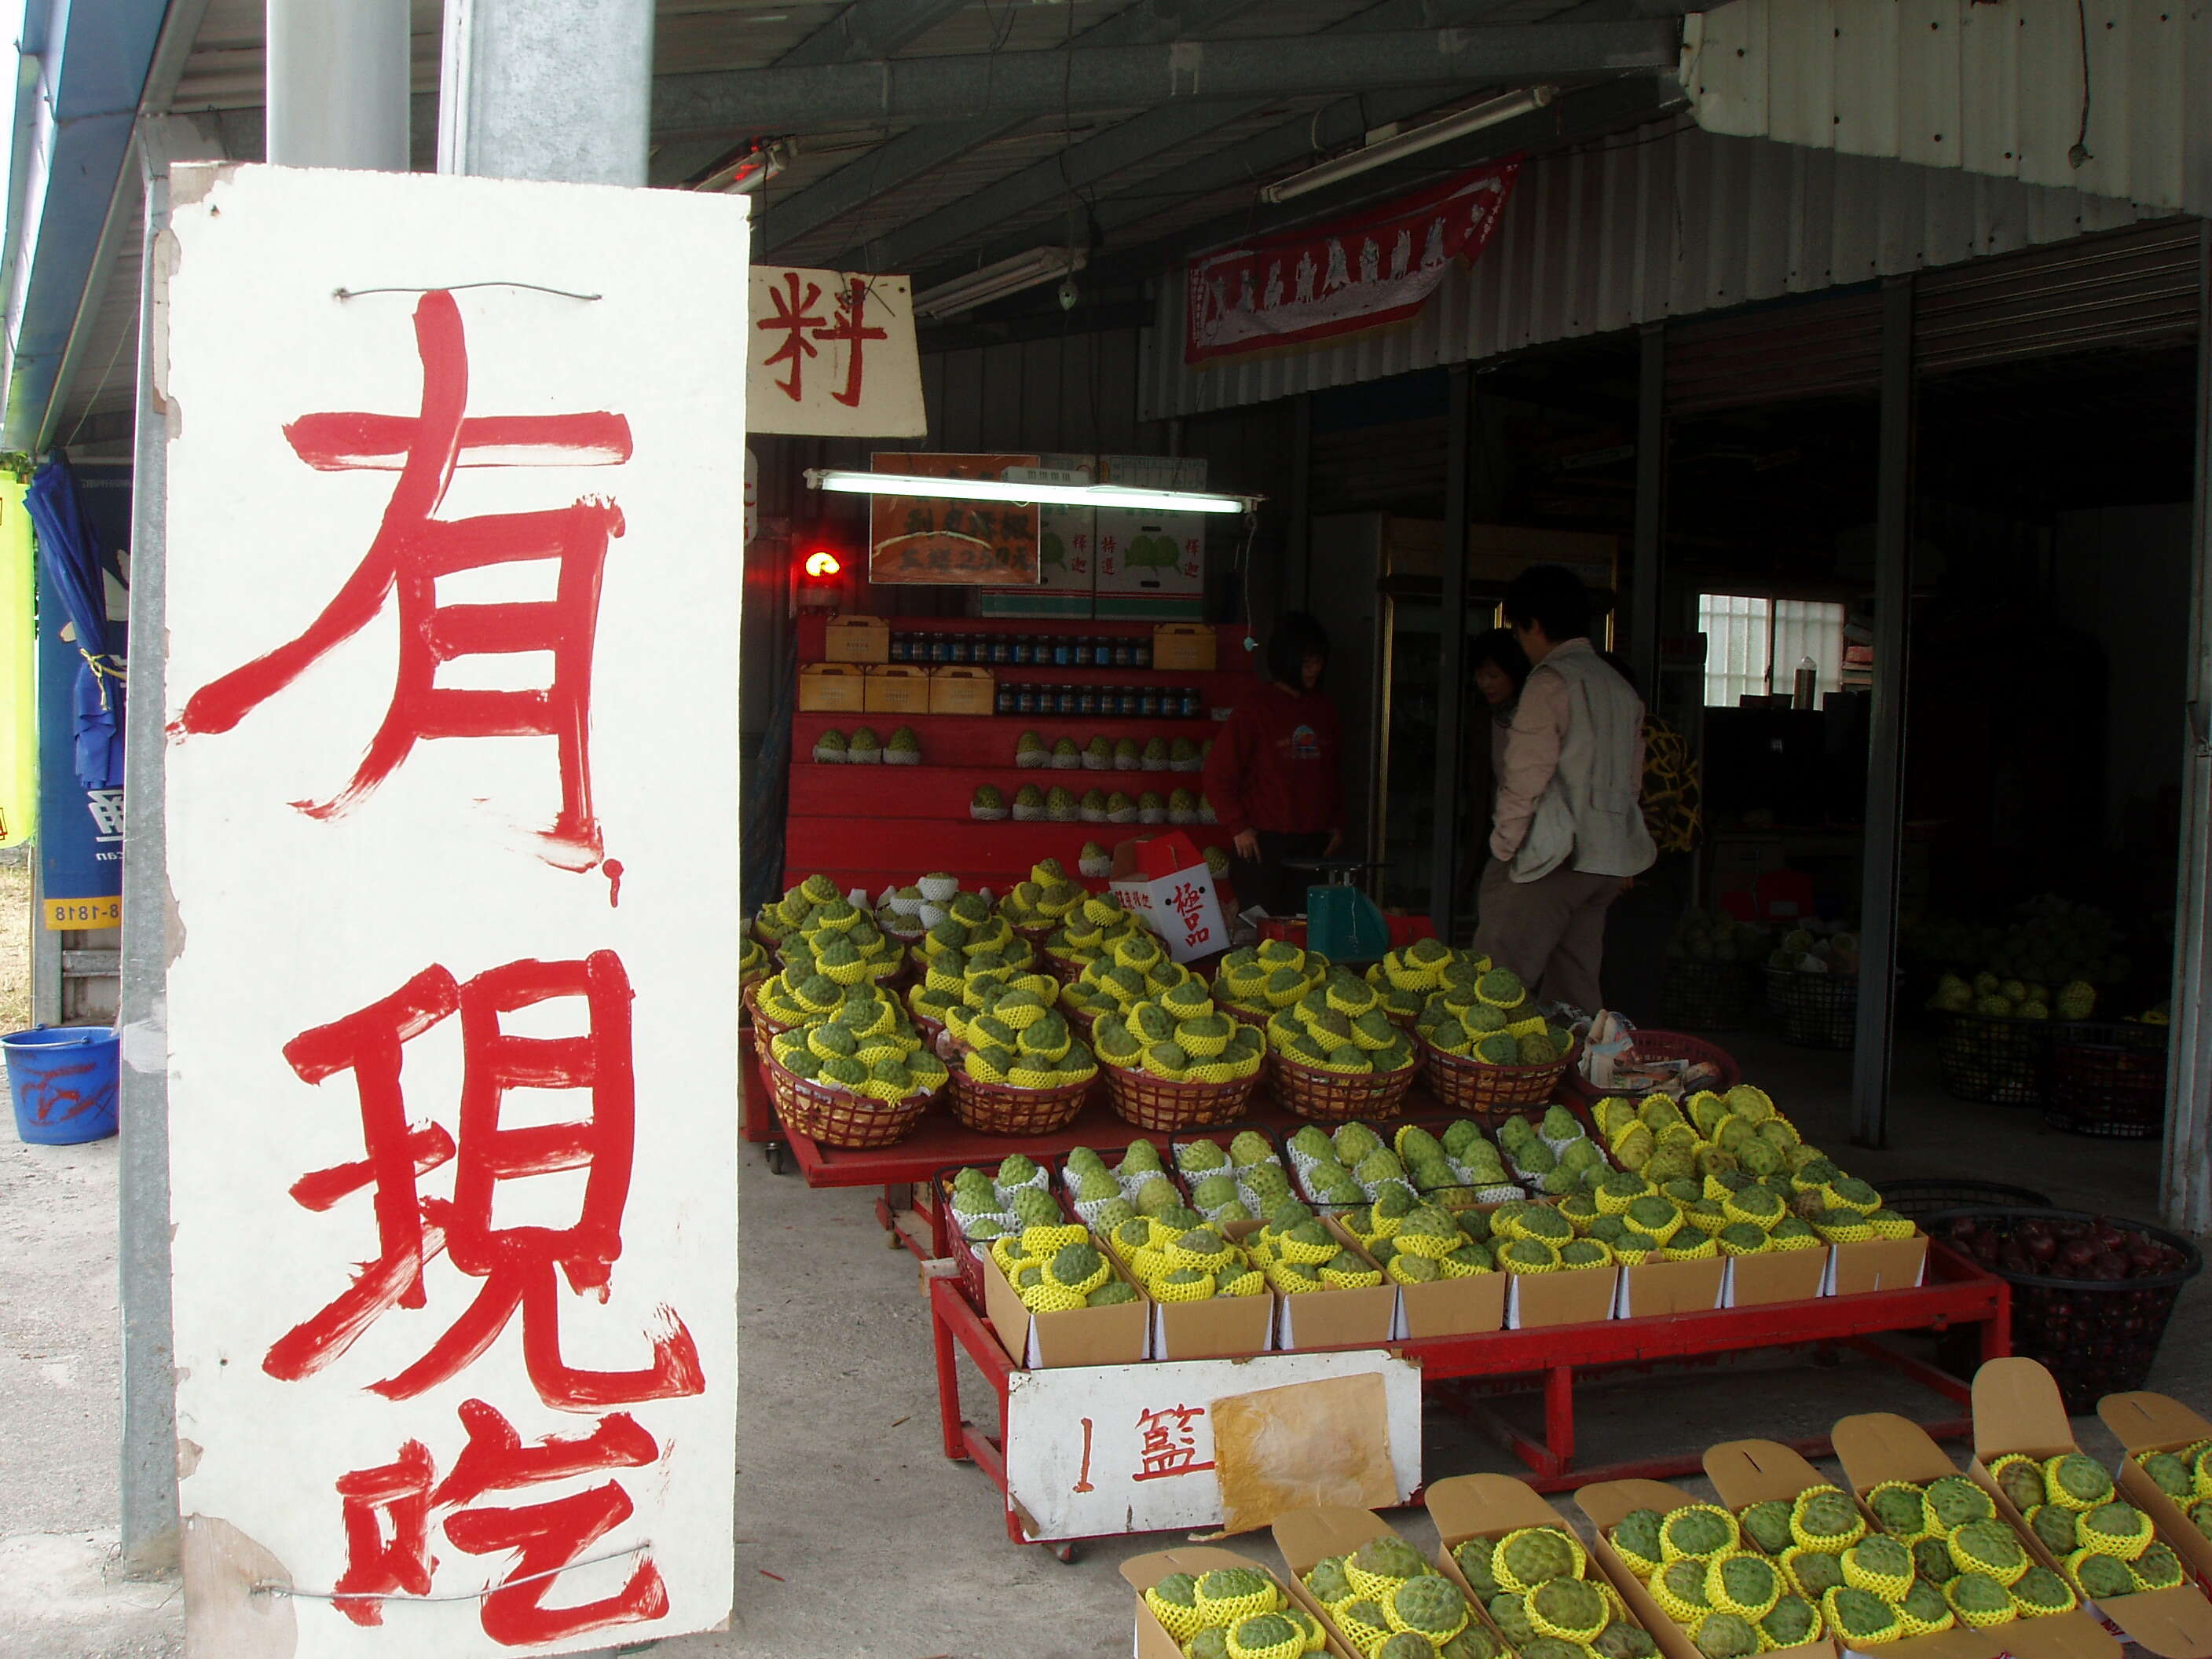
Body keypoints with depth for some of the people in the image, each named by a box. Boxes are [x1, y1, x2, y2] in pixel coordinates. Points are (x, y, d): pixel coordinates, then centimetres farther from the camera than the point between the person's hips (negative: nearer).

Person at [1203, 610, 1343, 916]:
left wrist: (1337, 824, 12)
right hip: (1264, 842, -5)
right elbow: (1218, 774, -4)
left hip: (1314, 844, 5)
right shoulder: (1254, 708, -4)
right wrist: (1238, 827, -9)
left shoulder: (1324, 709, 12)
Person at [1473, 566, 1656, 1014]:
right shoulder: (1621, 688, 16)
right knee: (1576, 991, 11)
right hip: (1606, 858, 8)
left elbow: (1527, 776, -14)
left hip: (1550, 858, -8)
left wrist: (1502, 848, -5)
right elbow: (1632, 782, 20)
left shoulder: (1550, 681, -10)